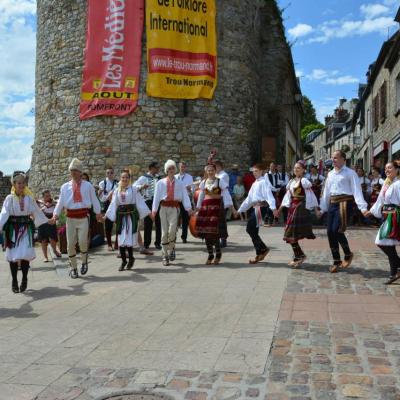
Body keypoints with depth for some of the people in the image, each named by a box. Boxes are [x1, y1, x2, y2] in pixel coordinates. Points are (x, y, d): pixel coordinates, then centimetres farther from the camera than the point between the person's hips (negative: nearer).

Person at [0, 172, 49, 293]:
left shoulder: (29, 198, 3)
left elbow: (37, 212, 16)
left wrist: (47, 221, 24)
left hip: (26, 229, 1)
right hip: (13, 229, -1)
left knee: (25, 254, -7)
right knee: (13, 255, 2)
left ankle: (24, 279, 10)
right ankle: (14, 281, 16)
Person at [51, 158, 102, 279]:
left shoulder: (88, 186, 3)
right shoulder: (65, 187, 6)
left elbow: (94, 200, 8)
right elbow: (60, 202, 4)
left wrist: (98, 213, 7)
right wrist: (55, 214, -9)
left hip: (83, 217, -2)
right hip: (70, 217, 2)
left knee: (82, 241, -12)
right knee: (70, 243, 4)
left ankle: (84, 262, 17)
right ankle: (73, 267, 20)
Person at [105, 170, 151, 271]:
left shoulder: (134, 189, 2)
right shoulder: (117, 191, 10)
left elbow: (140, 202, 1)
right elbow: (113, 204, 10)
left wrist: (149, 213, -3)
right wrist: (106, 215, 5)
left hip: (131, 215, -3)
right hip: (121, 216, 3)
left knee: (130, 238, -6)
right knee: (121, 238, 1)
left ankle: (130, 259, 14)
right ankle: (123, 260, 13)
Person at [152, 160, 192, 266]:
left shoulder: (180, 183, 10)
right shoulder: (160, 183, 9)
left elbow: (185, 196, 1)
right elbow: (156, 196, 5)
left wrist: (189, 208, -12)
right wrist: (154, 210, -5)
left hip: (174, 208, -1)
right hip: (164, 207, 1)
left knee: (172, 230, -19)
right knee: (164, 232, 0)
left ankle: (171, 248, 8)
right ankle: (165, 256, 10)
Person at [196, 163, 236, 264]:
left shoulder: (220, 181, 1)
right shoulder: (203, 182, 13)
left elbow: (226, 194, -3)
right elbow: (201, 197, 19)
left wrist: (232, 207, -10)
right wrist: (198, 209, 19)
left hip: (217, 207, -4)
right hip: (205, 207, 4)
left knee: (215, 231, -11)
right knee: (206, 231, 1)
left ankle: (218, 253, 10)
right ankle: (210, 255, 14)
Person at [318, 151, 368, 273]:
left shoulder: (350, 173, -3)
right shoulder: (330, 174, 17)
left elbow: (357, 190, -9)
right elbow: (326, 191, 21)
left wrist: (363, 207, -18)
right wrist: (322, 208, 21)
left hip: (344, 202, -7)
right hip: (332, 203, 7)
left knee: (336, 230, -16)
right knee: (330, 232, 4)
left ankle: (348, 254, 11)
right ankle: (336, 261, 17)